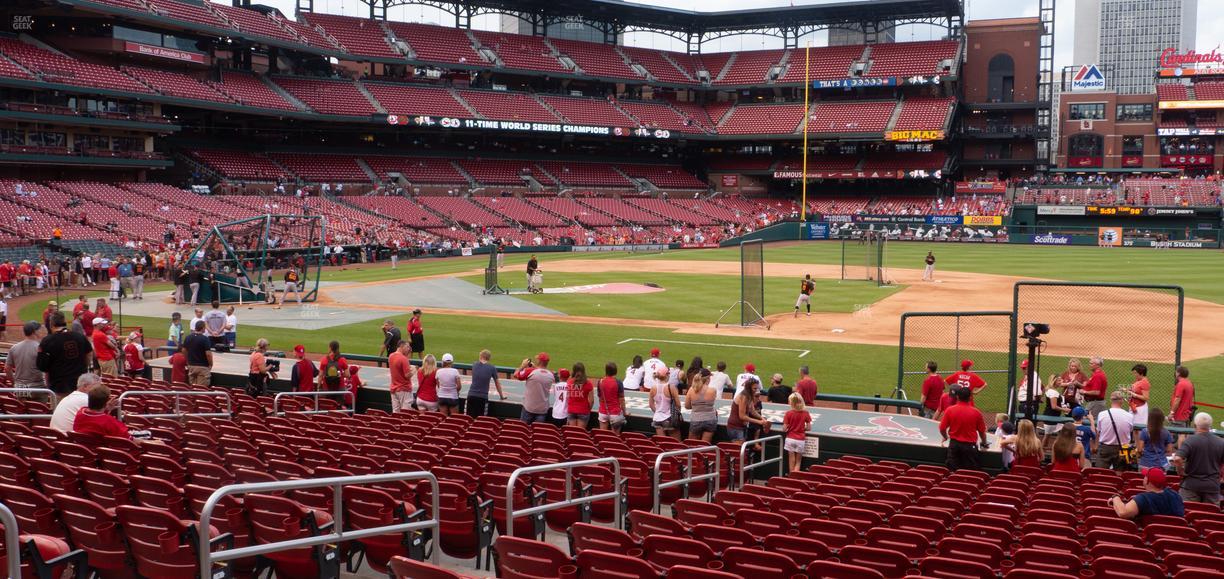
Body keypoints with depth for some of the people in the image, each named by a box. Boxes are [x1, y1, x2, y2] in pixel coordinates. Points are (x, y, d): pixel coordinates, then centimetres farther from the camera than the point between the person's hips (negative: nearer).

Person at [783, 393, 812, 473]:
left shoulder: (788, 413, -10)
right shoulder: (806, 413, -4)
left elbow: (784, 428, -9)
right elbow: (808, 427, -1)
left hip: (790, 439, -1)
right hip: (800, 440, 1)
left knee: (791, 461, 9)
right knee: (798, 461, 10)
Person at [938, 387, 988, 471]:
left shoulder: (950, 410, -6)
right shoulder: (976, 412, -7)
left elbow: (942, 428, -2)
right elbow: (982, 431, 2)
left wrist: (946, 437, 20)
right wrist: (984, 443, 23)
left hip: (954, 444, 1)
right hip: (970, 445, -1)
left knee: (952, 472, 7)